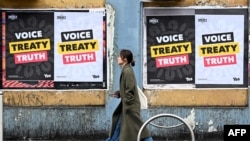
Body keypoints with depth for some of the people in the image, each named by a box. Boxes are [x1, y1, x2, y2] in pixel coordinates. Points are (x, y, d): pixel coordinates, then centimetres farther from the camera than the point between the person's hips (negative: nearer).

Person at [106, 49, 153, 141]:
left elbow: (130, 90, -21)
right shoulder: (125, 70, 10)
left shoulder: (127, 71, -19)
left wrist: (126, 103, -18)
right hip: (127, 104, 10)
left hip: (130, 105, -10)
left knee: (135, 126, -4)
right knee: (118, 124, 16)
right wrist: (118, 93, 8)